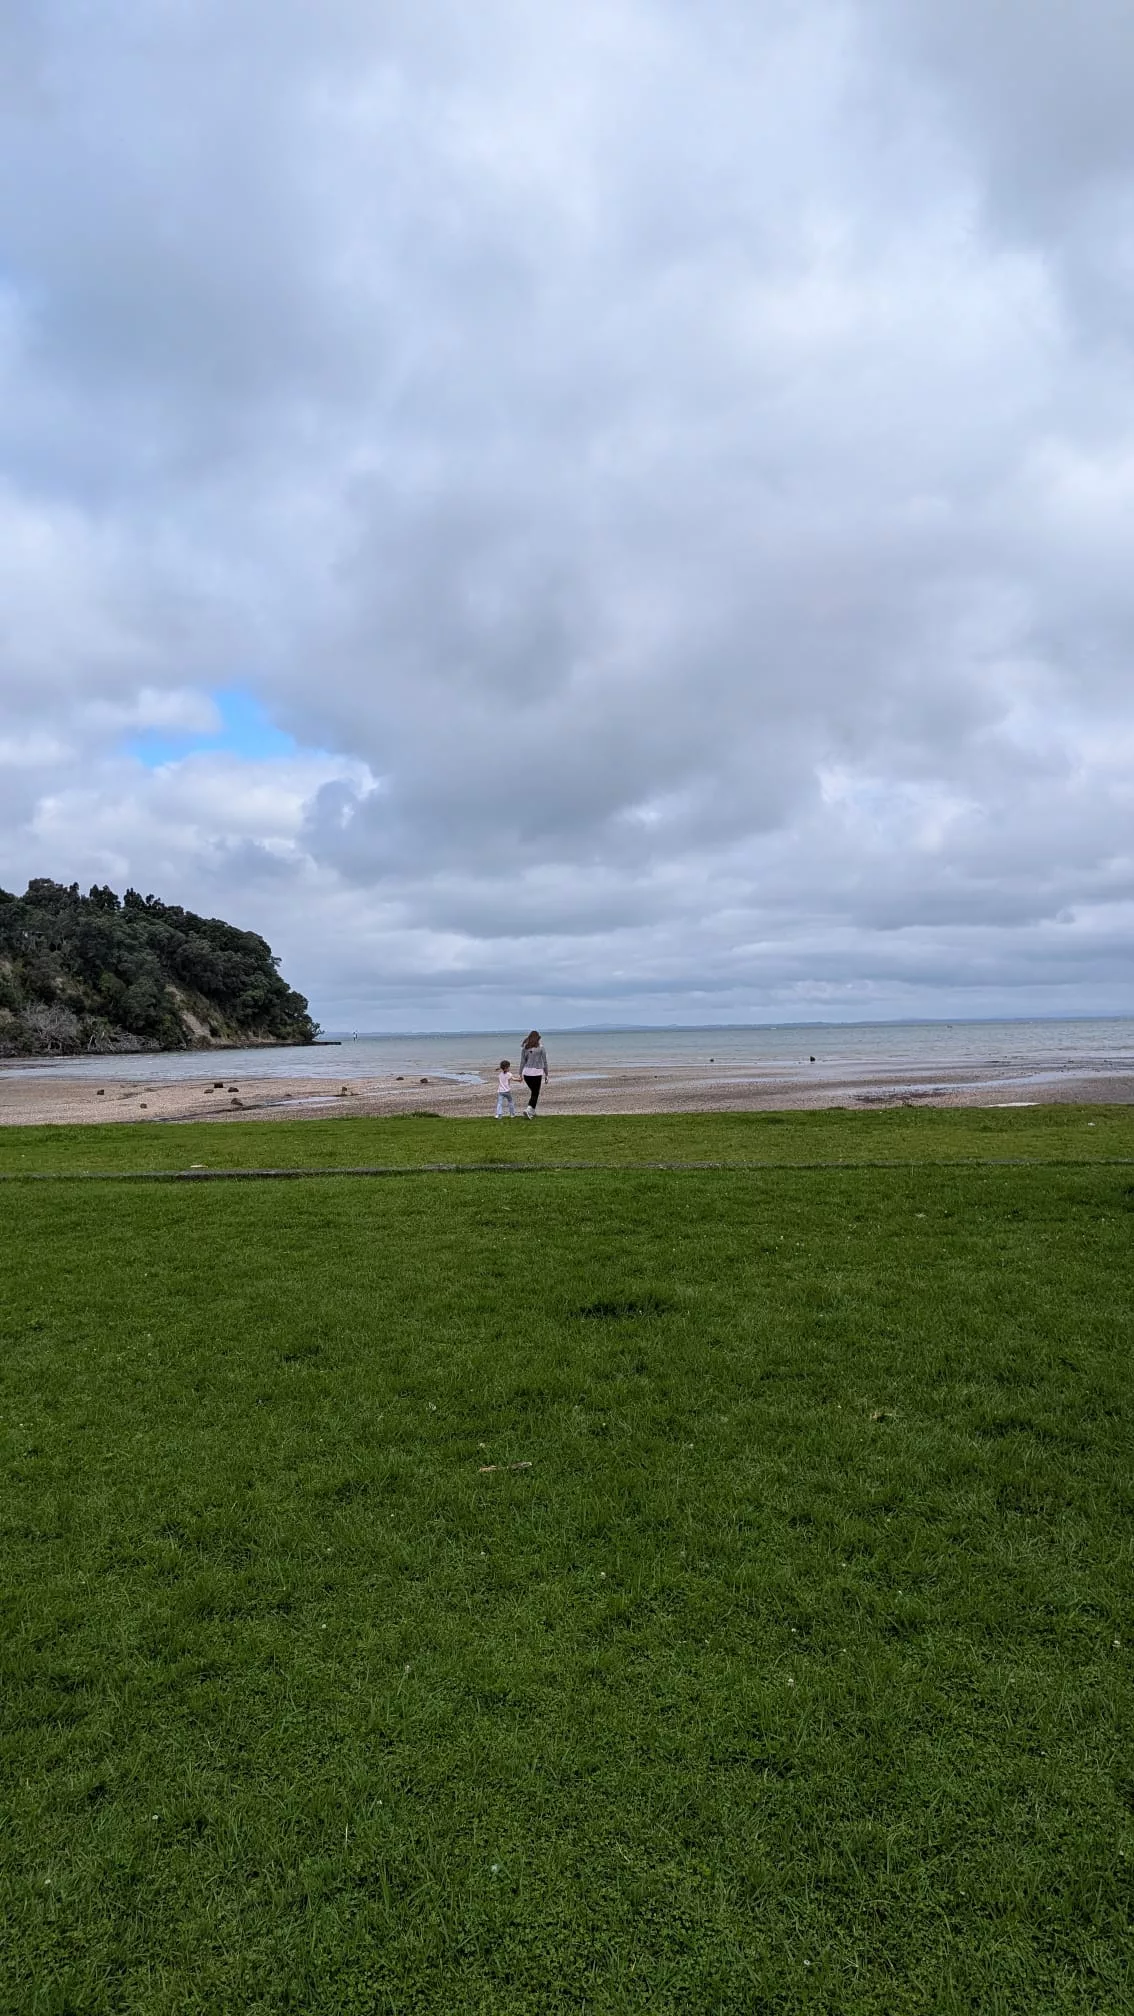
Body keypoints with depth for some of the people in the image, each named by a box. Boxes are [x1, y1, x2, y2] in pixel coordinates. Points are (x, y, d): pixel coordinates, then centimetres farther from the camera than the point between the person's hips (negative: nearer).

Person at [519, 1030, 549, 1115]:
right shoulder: (541, 1047, -5)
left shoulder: (525, 1048, 4)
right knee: (535, 1094, 3)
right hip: (537, 1073, -4)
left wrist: (520, 1074, 11)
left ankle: (532, 1112, 21)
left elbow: (522, 1062, 5)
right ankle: (528, 1110, -16)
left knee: (533, 1092, 21)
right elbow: (545, 1062, -2)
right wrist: (546, 1074, 6)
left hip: (526, 1072, 4)